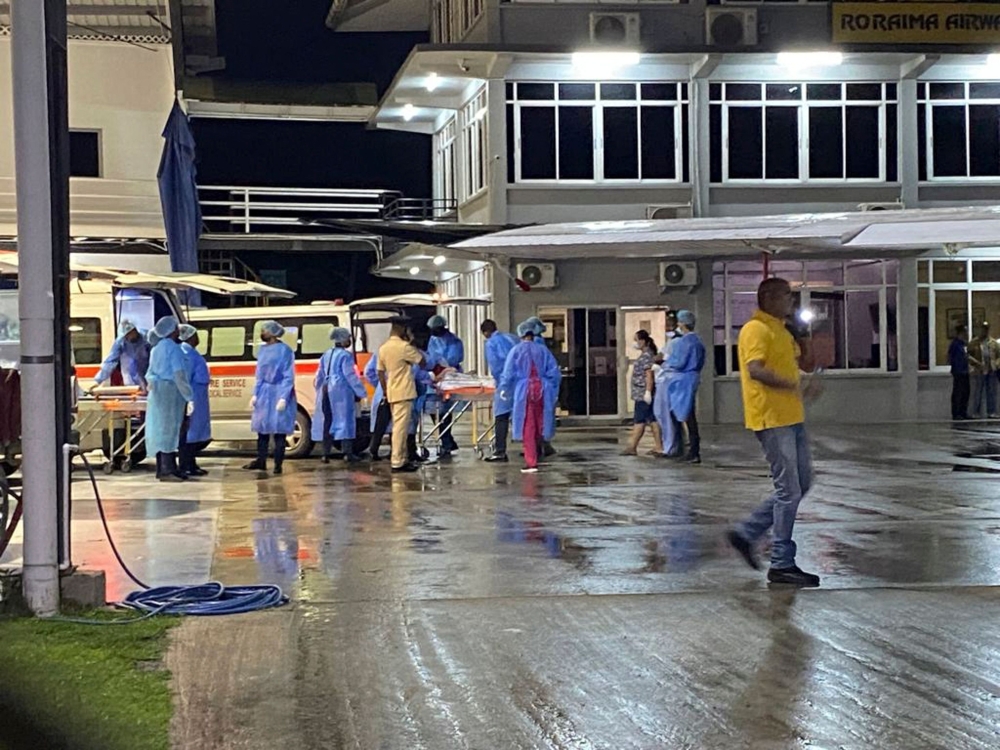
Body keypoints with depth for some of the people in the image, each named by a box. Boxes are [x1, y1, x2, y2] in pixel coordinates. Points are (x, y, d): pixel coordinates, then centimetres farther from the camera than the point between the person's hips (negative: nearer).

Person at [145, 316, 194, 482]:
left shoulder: (157, 348, 16)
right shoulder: (173, 348, -12)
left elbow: (150, 373, 20)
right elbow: (179, 375, -19)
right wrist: (189, 398, -19)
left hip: (157, 392, 9)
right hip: (170, 391, -9)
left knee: (161, 429, 11)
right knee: (169, 429, -9)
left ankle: (162, 469, 14)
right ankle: (167, 470, -12)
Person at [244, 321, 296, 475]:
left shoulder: (285, 350, -10)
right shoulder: (262, 349, 10)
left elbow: (288, 376, -11)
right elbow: (259, 374, 16)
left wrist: (283, 398, -16)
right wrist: (255, 395, 10)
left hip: (279, 393, -7)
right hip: (264, 392, 7)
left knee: (279, 429, -2)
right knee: (262, 427, 9)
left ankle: (278, 464, 4)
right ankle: (261, 461, 17)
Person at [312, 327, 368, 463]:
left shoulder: (326, 354, 15)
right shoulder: (345, 355, -9)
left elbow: (320, 375, 18)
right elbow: (350, 375, -13)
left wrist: (320, 390, 28)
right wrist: (361, 392, -9)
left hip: (326, 390, 7)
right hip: (341, 391, -7)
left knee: (327, 421, 9)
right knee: (345, 420, -3)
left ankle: (325, 454, 9)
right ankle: (347, 453, -6)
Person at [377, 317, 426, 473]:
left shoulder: (383, 348, 9)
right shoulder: (404, 346, -14)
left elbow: (380, 372, 13)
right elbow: (422, 360, -7)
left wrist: (385, 391, 19)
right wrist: (412, 344, 1)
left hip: (392, 393, 8)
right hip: (404, 393, -8)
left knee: (398, 426, 15)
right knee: (401, 427, -8)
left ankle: (401, 459, 19)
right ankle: (397, 462, -9)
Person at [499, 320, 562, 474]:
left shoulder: (516, 351, -4)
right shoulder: (543, 350, 4)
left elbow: (508, 373, -3)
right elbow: (554, 373, 4)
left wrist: (504, 389, 12)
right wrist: (553, 391, 14)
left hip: (524, 391, -2)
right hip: (542, 390, 2)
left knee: (528, 427, 0)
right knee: (539, 423, 17)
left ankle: (531, 462, -2)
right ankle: (537, 452, 31)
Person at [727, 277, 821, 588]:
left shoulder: (782, 329, 18)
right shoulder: (756, 329, -12)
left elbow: (807, 364, 23)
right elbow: (755, 370, -27)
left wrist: (803, 335, 8)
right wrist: (792, 386, -35)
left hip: (792, 418, 10)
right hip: (772, 419, -10)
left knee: (802, 484, 14)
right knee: (789, 491, -7)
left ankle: (747, 533, 20)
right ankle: (782, 564, 1)